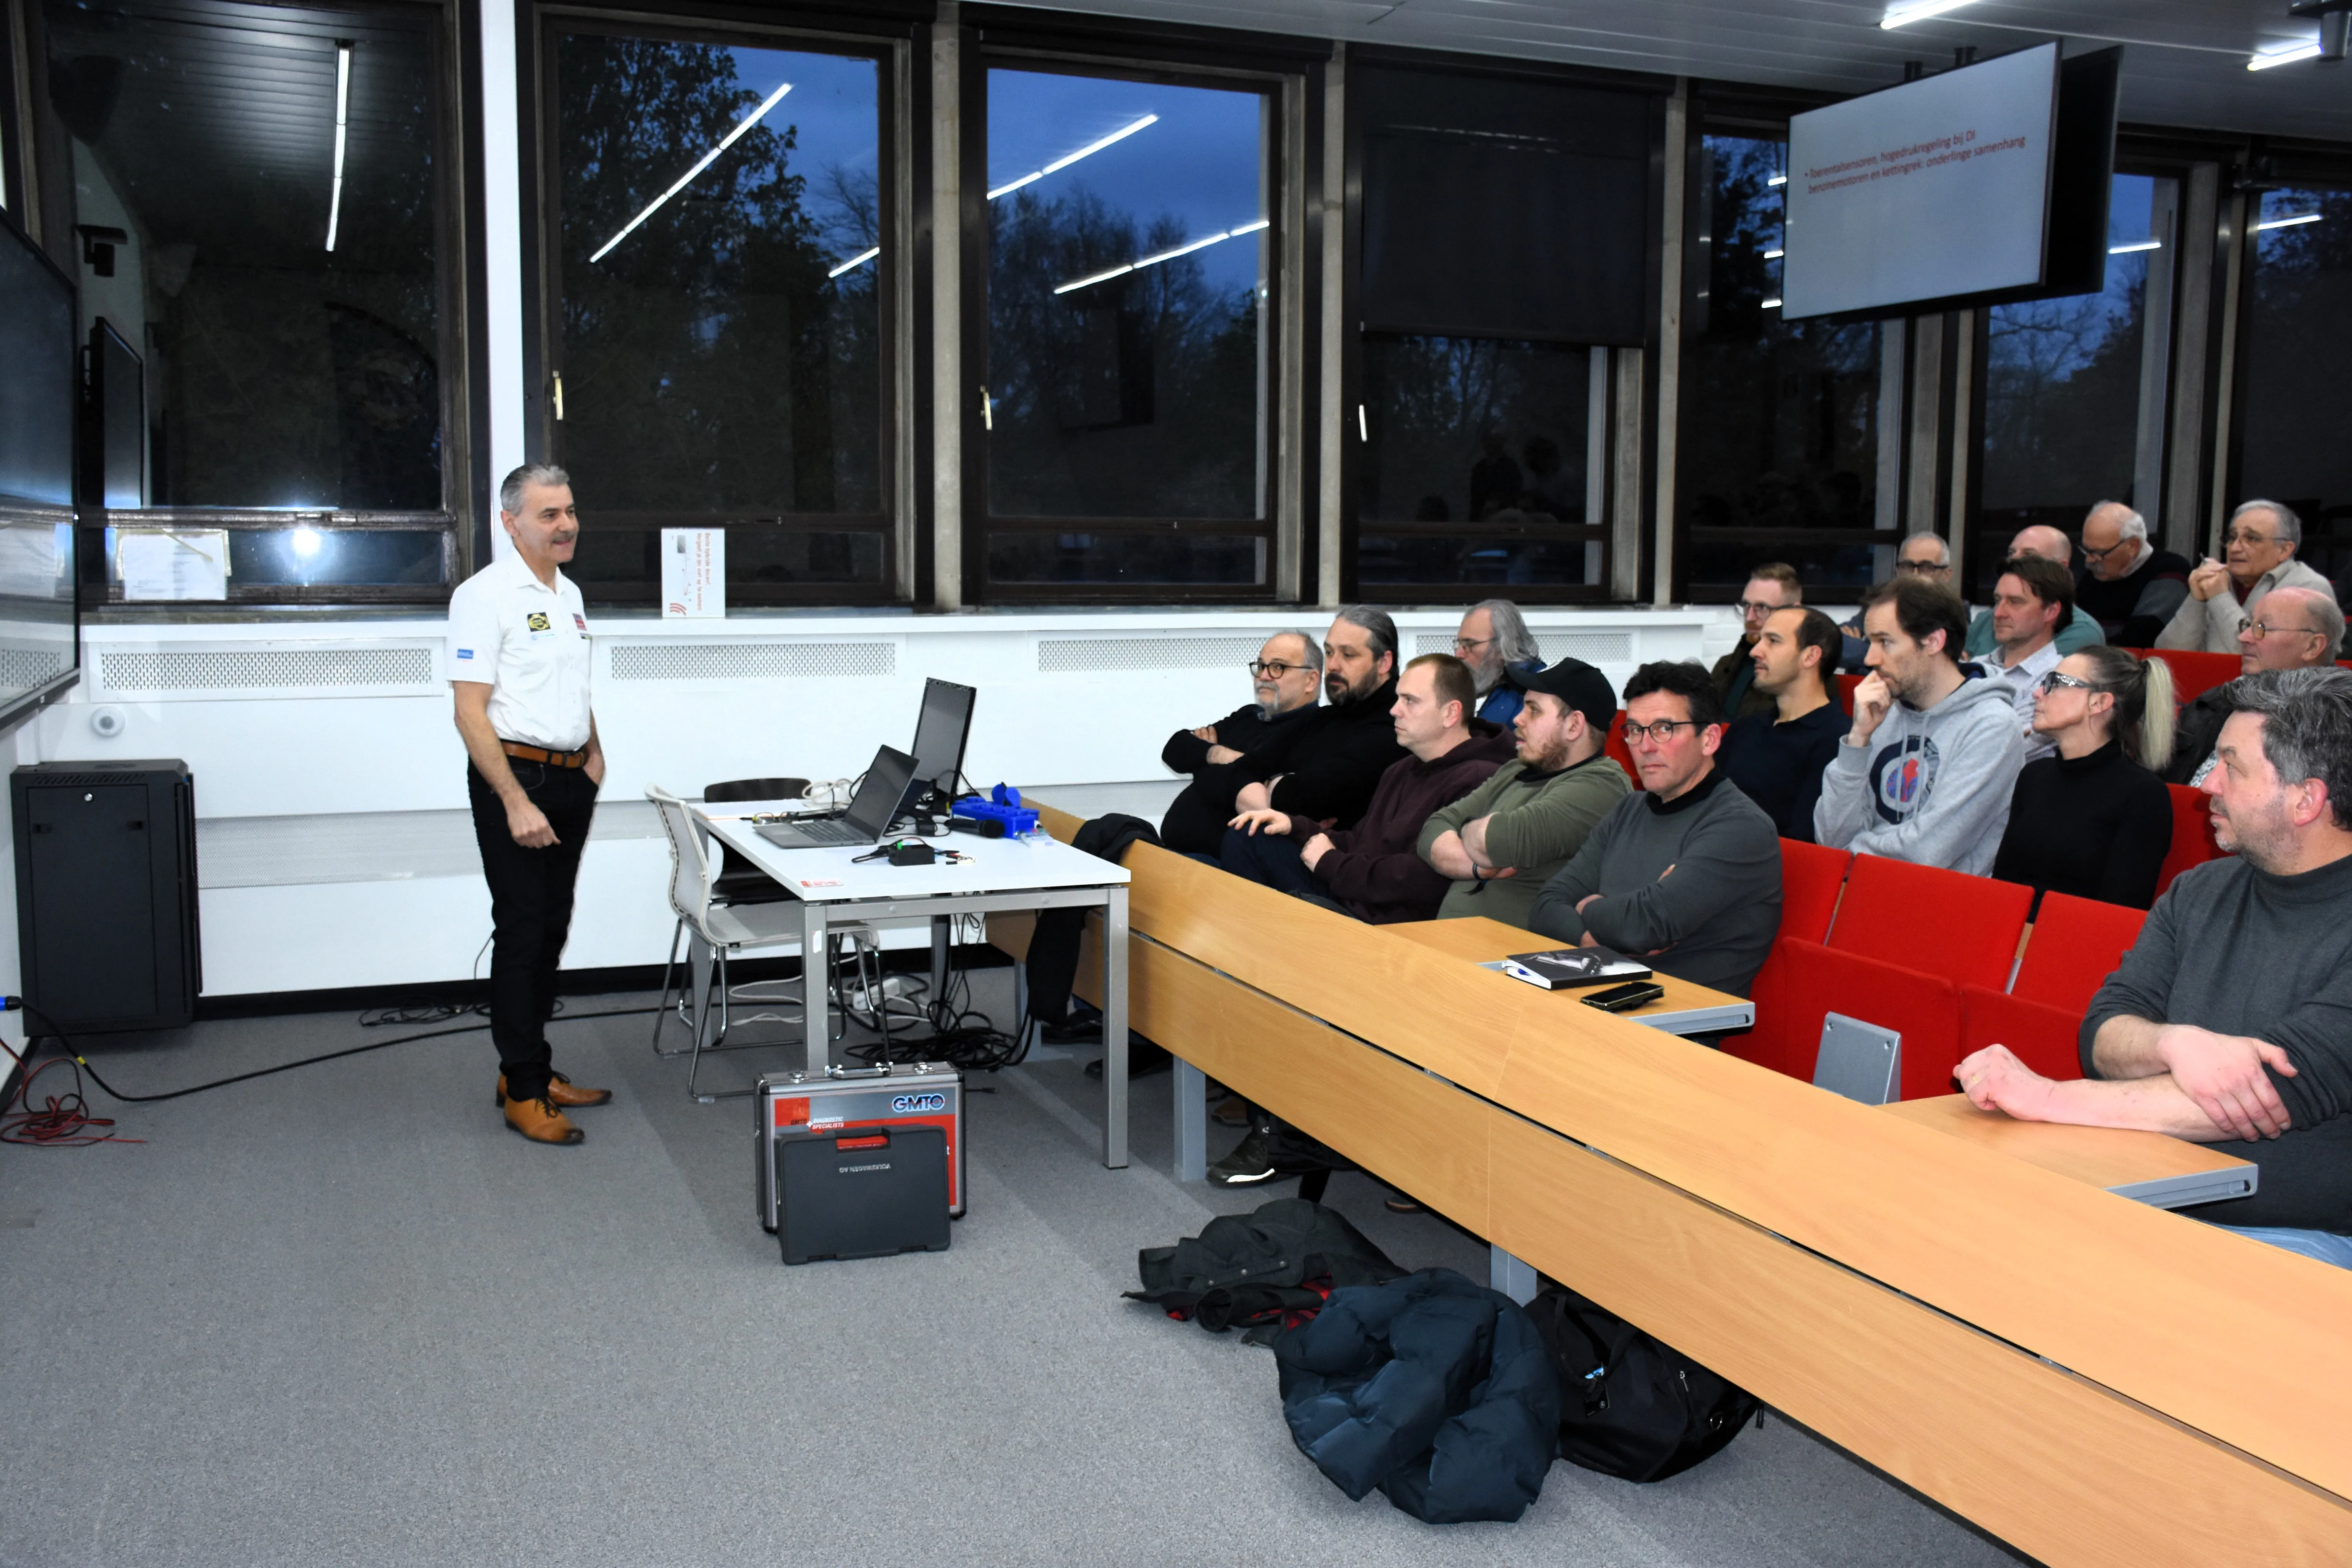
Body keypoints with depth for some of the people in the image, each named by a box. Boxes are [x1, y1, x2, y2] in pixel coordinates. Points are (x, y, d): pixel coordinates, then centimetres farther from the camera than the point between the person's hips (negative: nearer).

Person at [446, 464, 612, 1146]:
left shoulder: (569, 594, 14)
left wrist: (593, 752, 11)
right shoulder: (487, 596, -12)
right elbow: (470, 712, -17)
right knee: (521, 932, -4)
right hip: (515, 778, -8)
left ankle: (533, 1070, 24)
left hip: (570, 782, 8)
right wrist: (516, 804, -23)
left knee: (552, 930, 13)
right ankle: (524, 1090, 4)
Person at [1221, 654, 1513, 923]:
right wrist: (1294, 826, 4)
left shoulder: (1477, 782, -18)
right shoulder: (1402, 771, 18)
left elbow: (1424, 880, -25)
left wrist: (1332, 864, -13)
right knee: (1246, 837, 6)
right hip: (1347, 897, 10)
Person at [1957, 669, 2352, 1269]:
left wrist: (2049, 1097, -23)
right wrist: (2175, 1044, -22)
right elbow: (2103, 1033, 4)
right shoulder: (2200, 893, 11)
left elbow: (2288, 1089, -22)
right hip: (2161, 1209, 6)